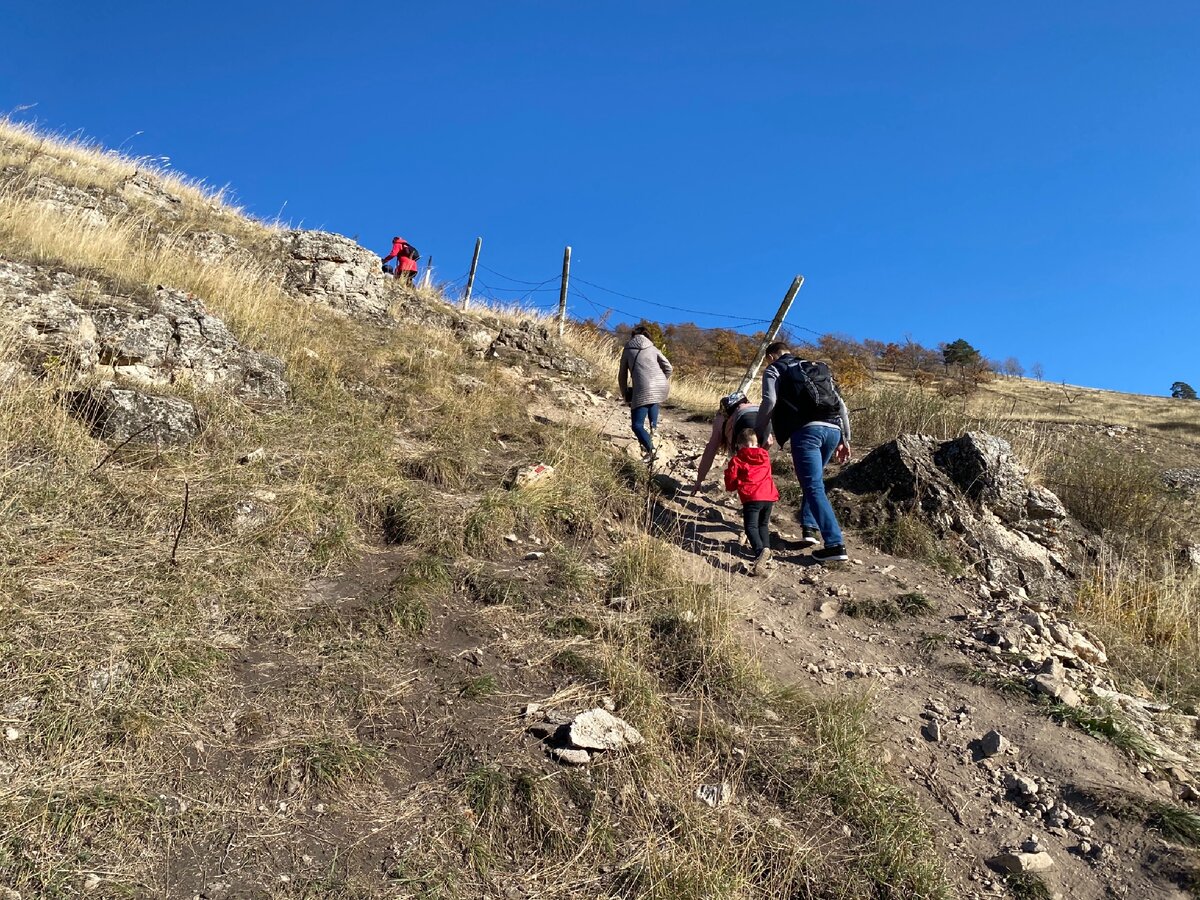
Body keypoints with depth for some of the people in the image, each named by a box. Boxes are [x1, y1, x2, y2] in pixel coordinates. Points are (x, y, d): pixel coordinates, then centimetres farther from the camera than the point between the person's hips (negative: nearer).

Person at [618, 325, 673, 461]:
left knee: (637, 425, -3)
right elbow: (668, 367, 14)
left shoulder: (628, 350, 17)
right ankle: (653, 428, 28)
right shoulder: (652, 348, 22)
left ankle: (650, 451, -24)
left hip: (644, 388, -4)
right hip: (662, 387, 4)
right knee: (652, 401, 41)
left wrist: (625, 395, 29)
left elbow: (622, 375, 19)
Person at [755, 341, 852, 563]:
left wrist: (762, 434, 2)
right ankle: (810, 526, 18)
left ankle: (835, 544, -14)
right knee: (813, 481, 25)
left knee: (814, 487, -7)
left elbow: (769, 401, -4)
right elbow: (841, 405, 25)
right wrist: (845, 439, 26)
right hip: (833, 429, 6)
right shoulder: (817, 368, 31)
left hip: (807, 430, -6)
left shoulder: (773, 370, 15)